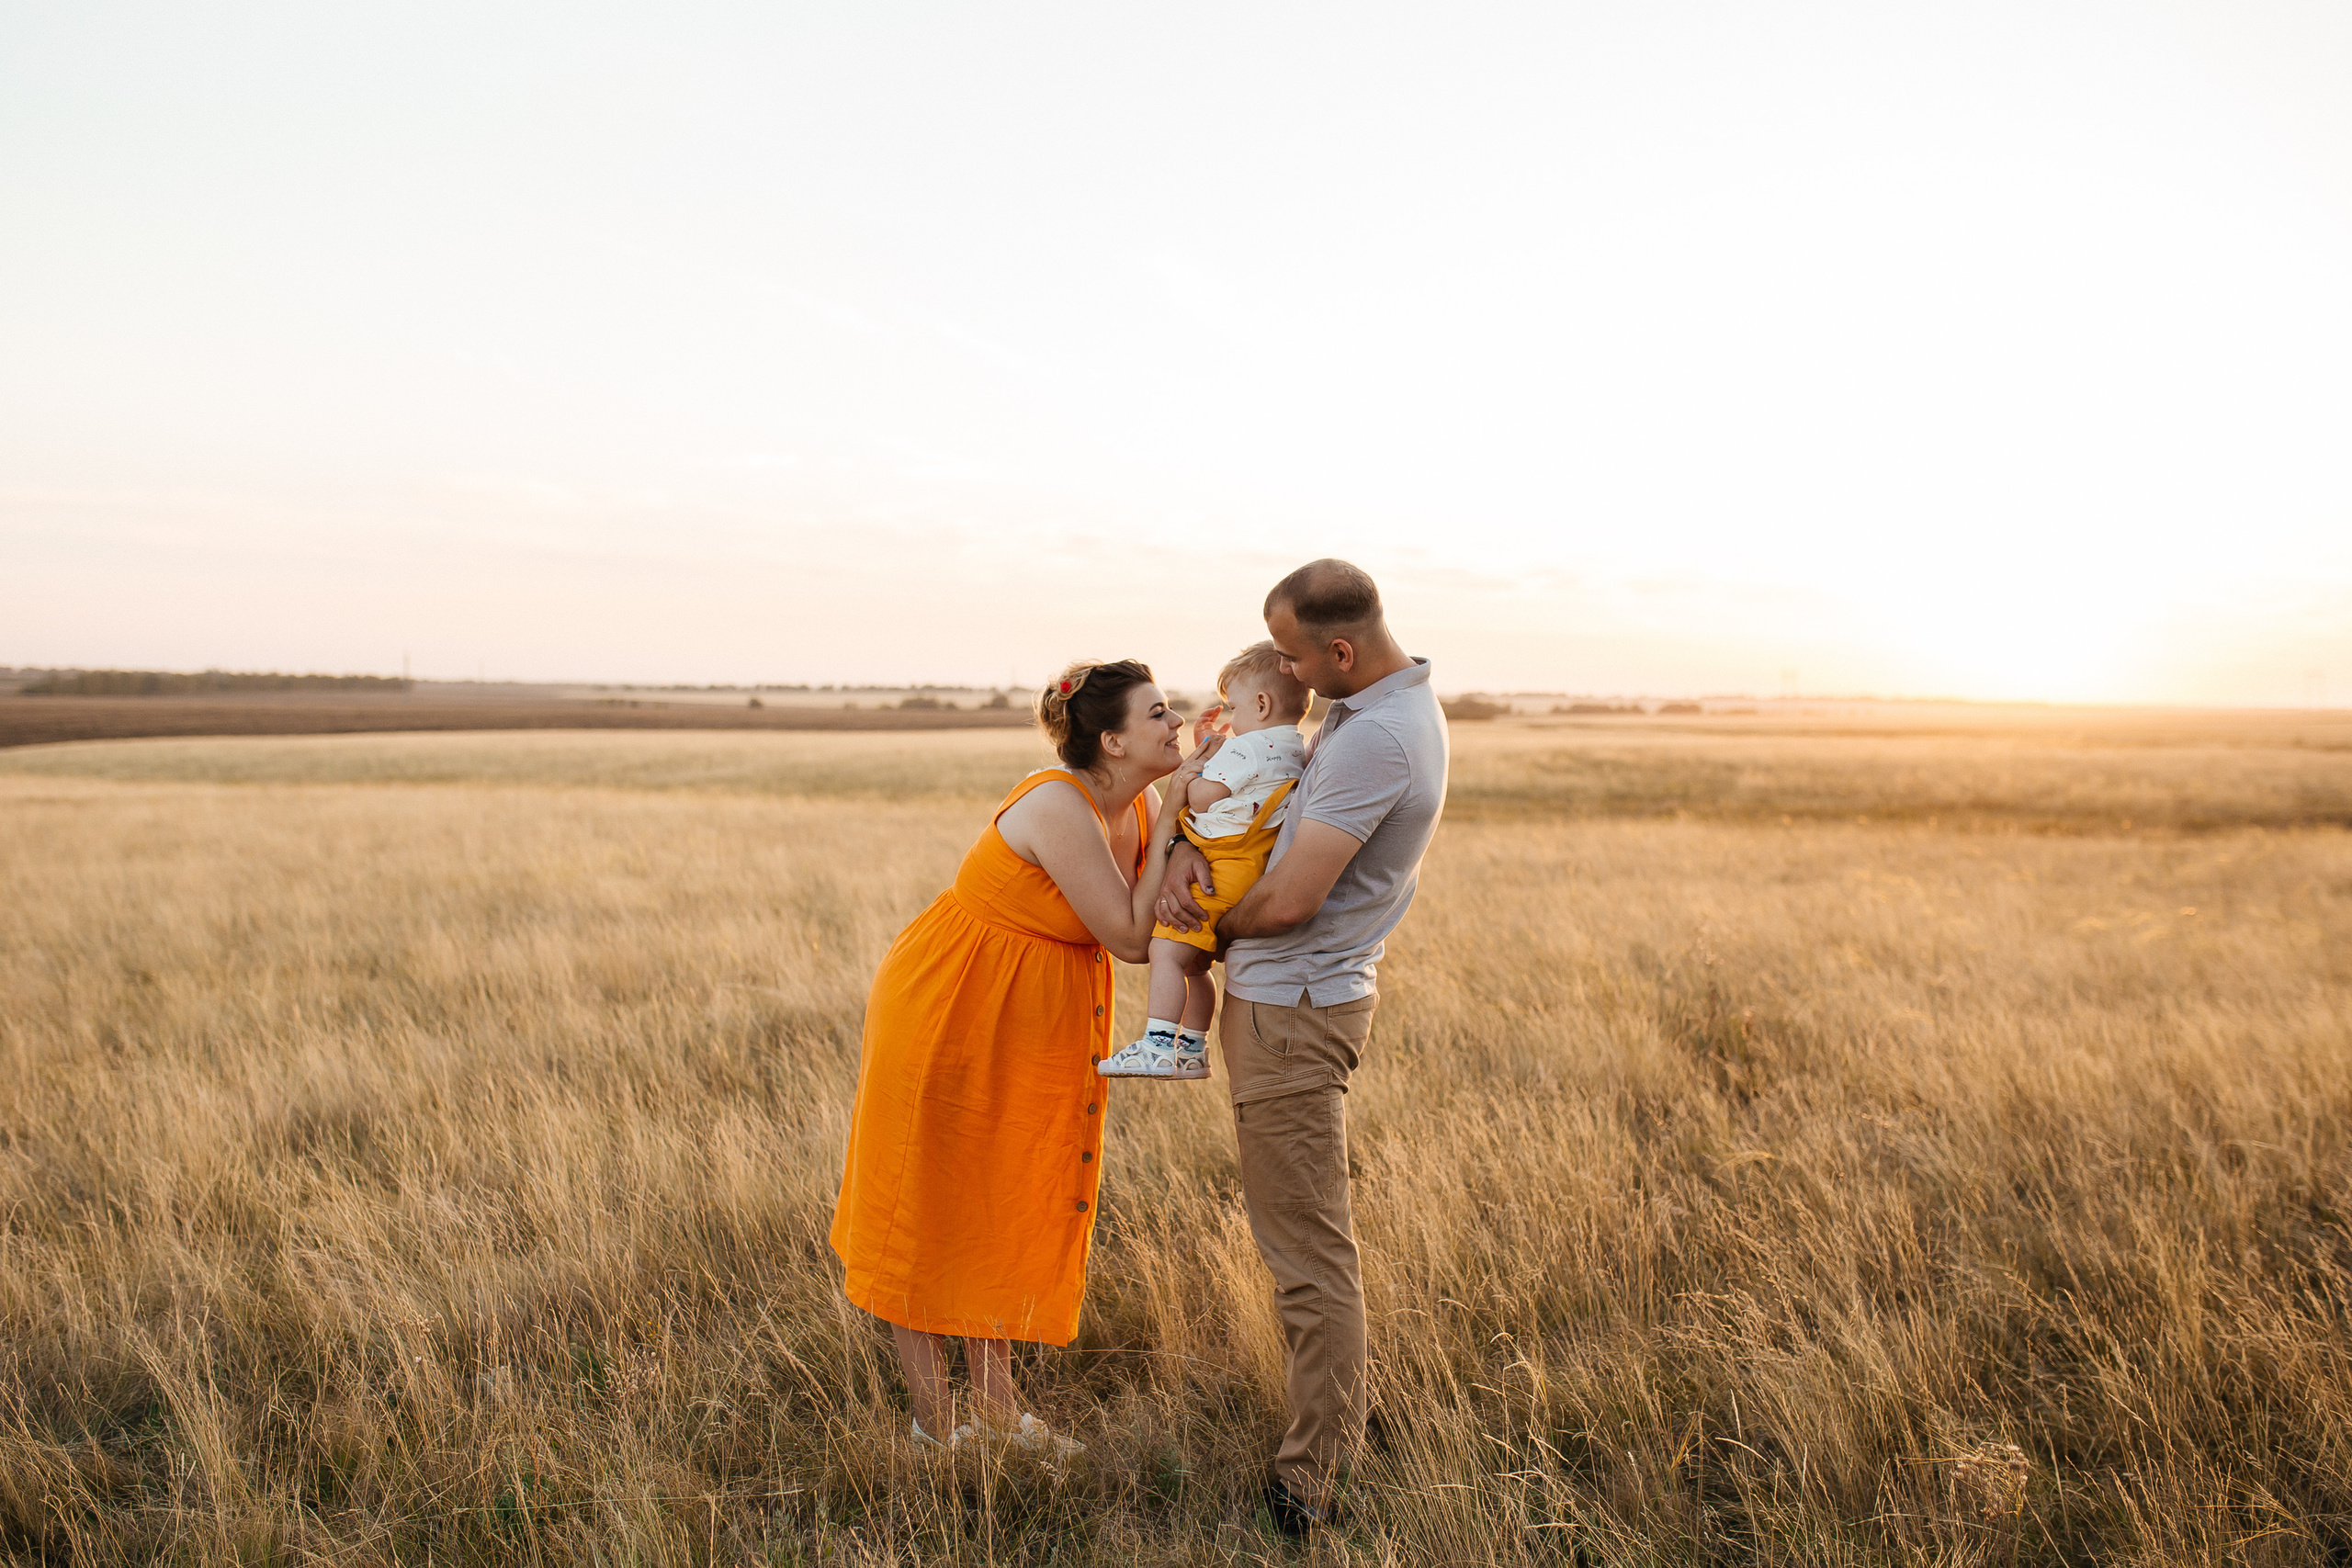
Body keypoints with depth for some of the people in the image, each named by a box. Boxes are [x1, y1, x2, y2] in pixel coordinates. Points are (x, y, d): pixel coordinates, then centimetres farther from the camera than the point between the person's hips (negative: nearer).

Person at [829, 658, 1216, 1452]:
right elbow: (1130, 939, -24)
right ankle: (933, 1424, 19)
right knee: (928, 1213, 6)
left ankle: (996, 1402, 29)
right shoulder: (1060, 807, -27)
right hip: (947, 1012, -8)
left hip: (1028, 1028, 9)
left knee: (1005, 1208, 16)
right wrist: (1170, 822, -22)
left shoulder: (1138, 808, -2)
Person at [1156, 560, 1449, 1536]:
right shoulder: (1399, 705, 8)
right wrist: (1187, 849, -4)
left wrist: (1216, 927, -4)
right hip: (1302, 996, 11)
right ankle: (1338, 1428, 36)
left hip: (1292, 1009, -11)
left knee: (1307, 1250, -2)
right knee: (1311, 1231, 21)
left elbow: (1288, 901, -26)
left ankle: (1308, 1486, 10)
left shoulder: (1374, 739, -25)